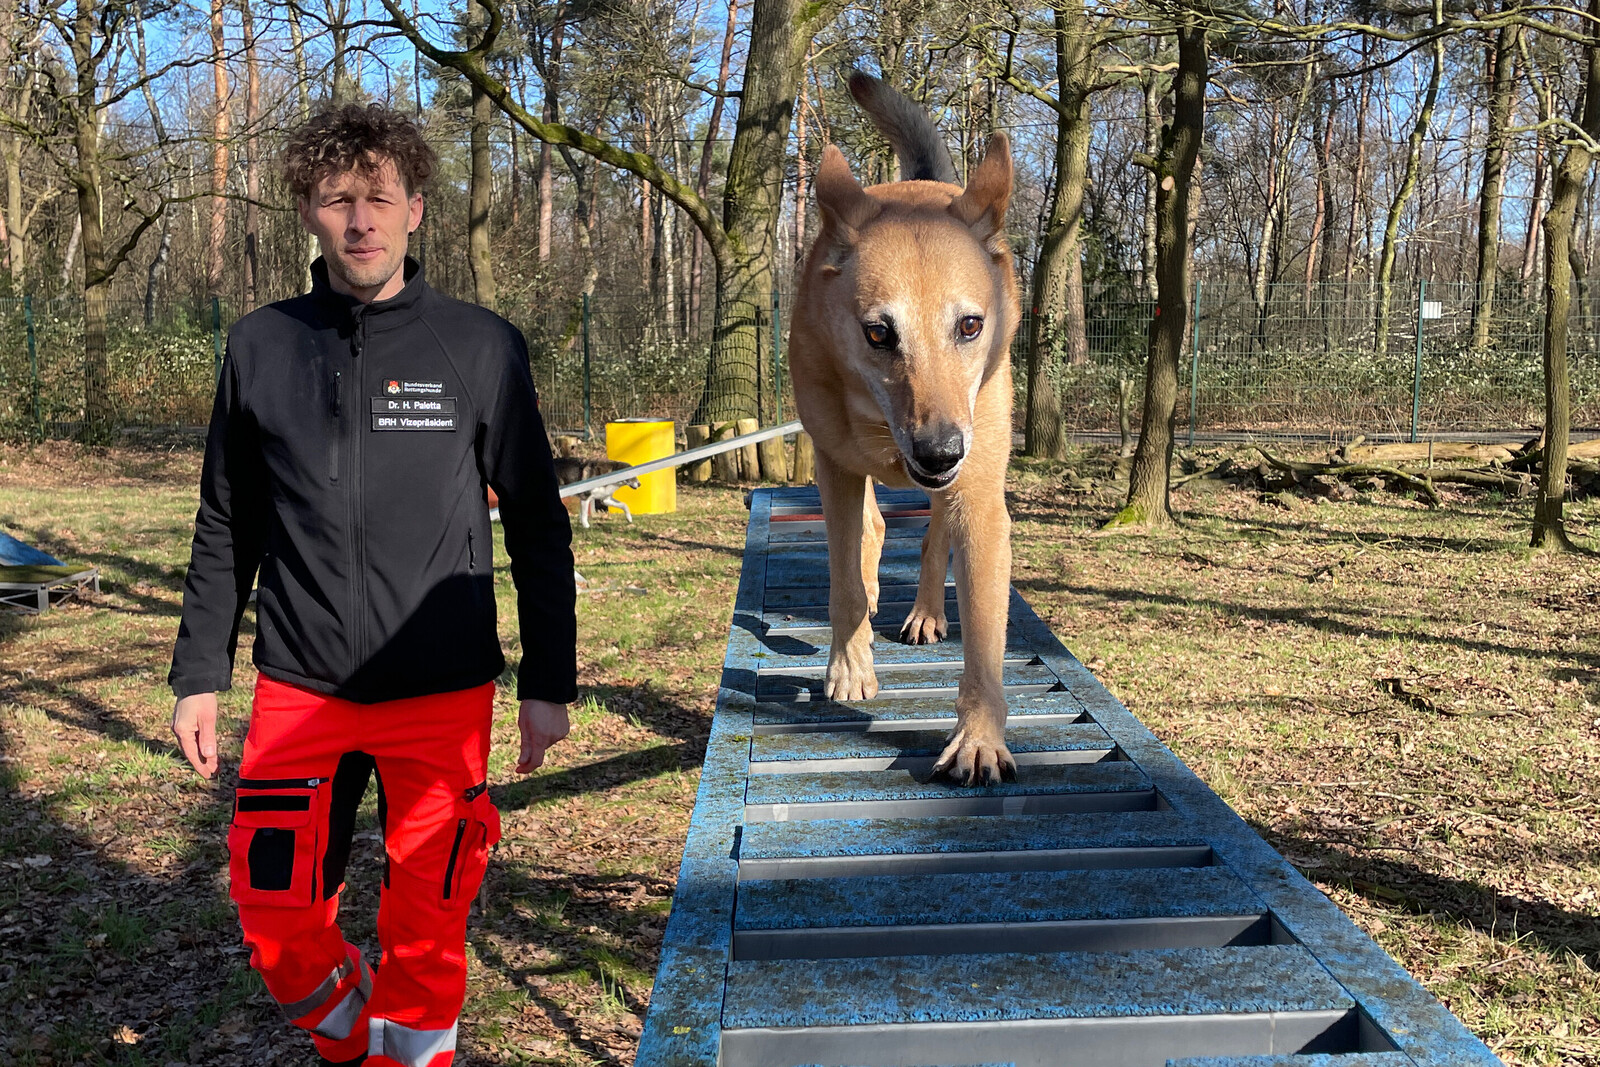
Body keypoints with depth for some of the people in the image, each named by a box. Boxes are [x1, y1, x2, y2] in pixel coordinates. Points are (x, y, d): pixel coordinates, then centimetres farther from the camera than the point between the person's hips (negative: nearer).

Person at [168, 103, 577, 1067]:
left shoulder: (482, 348, -3)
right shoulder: (261, 347, 4)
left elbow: (538, 527, 0)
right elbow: (226, 530, 10)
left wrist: (550, 682, -1)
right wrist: (199, 675, 8)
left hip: (442, 696, -2)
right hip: (297, 693, 2)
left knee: (426, 927, 6)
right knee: (277, 917, 8)